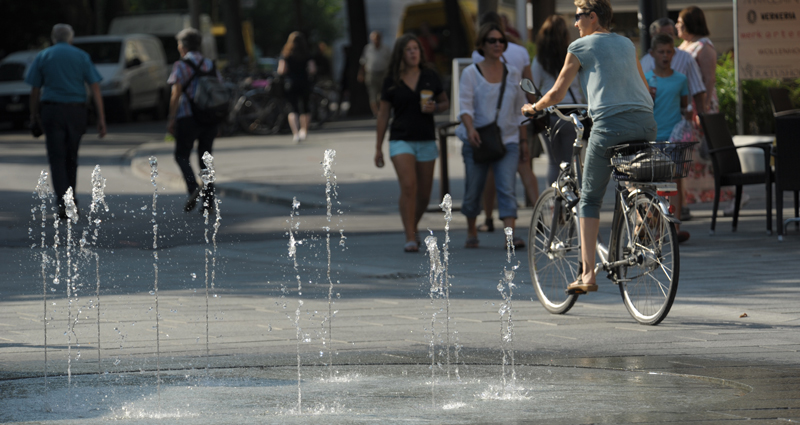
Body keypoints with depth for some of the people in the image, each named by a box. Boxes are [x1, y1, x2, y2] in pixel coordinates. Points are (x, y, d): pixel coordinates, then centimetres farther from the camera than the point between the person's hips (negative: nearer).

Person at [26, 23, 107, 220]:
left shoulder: (43, 57, 4)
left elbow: (35, 89, 4)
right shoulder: (82, 56, 5)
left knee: (57, 159, -3)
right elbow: (95, 88, -1)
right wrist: (101, 119, -1)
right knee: (71, 159, 16)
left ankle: (63, 202, -20)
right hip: (76, 111, 2)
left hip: (52, 110, -2)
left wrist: (34, 115, 17)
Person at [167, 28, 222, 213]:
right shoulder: (210, 64, 11)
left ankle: (194, 188, -20)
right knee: (205, 158, 11)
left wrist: (171, 119, -7)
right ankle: (208, 200, 5)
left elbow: (176, 95, -10)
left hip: (188, 118, -5)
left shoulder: (180, 66, -5)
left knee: (182, 155, 5)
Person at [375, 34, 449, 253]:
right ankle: (410, 238, -17)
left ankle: (413, 227, 33)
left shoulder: (430, 77, 5)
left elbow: (445, 102, 14)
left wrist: (435, 108, -10)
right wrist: (378, 147, 5)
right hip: (401, 140, -3)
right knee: (408, 186, -19)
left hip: (426, 140, 3)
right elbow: (383, 114, 6)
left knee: (424, 193, 7)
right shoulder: (391, 81, 1)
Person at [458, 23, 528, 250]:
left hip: (507, 140, 1)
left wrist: (524, 140, 15)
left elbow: (521, 108, 15)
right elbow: (465, 105, -10)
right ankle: (471, 231, 30)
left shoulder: (513, 73, 9)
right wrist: (470, 129, -28)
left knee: (507, 188, -15)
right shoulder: (471, 73, 0)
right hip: (478, 140, -1)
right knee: (473, 191, 7)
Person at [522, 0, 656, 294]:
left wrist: (533, 108, 30)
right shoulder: (627, 44, 24)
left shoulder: (580, 47, 9)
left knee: (590, 199, 3)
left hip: (610, 124, -5)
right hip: (645, 123, 5)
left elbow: (556, 95, 11)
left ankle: (588, 274, -4)